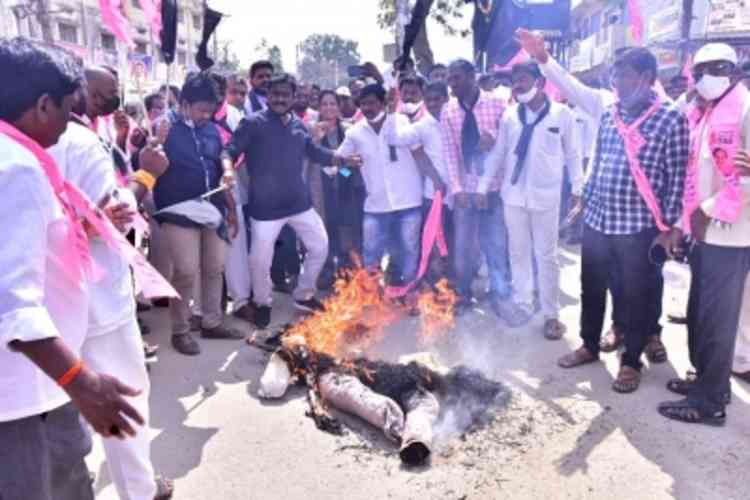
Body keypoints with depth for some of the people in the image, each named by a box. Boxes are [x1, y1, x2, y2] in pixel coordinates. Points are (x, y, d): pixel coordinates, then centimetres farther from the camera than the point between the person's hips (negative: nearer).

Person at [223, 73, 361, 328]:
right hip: (265, 206, -5)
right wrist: (228, 170, -35)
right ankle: (262, 303, 30)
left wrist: (344, 159, 12)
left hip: (299, 202, 6)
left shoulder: (299, 125, 8)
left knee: (320, 247, 12)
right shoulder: (253, 124, -9)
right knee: (260, 259, 2)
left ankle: (303, 295, 33)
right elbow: (230, 151, -14)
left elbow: (315, 152, 21)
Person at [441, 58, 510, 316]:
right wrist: (456, 188, -10)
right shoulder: (448, 111, 1)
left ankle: (500, 295, 23)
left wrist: (494, 137, -22)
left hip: (493, 187, -2)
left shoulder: (497, 104, -5)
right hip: (464, 188, 2)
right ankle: (462, 294, 28)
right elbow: (449, 152, -2)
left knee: (496, 244, 7)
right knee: (462, 244, 10)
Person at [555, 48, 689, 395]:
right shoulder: (608, 116, 9)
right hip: (597, 220, 5)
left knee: (634, 297, 8)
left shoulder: (671, 118, -7)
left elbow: (677, 178, -8)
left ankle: (631, 361, 25)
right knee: (591, 288, 16)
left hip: (638, 226, -5)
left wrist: (667, 226, -9)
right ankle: (590, 345, 35)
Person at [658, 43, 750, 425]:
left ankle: (710, 402, 11)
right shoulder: (704, 115, 16)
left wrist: (712, 209, -16)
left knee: (717, 321, 0)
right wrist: (682, 225, 13)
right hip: (704, 233, 8)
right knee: (699, 315, 15)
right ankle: (708, 380, 31)